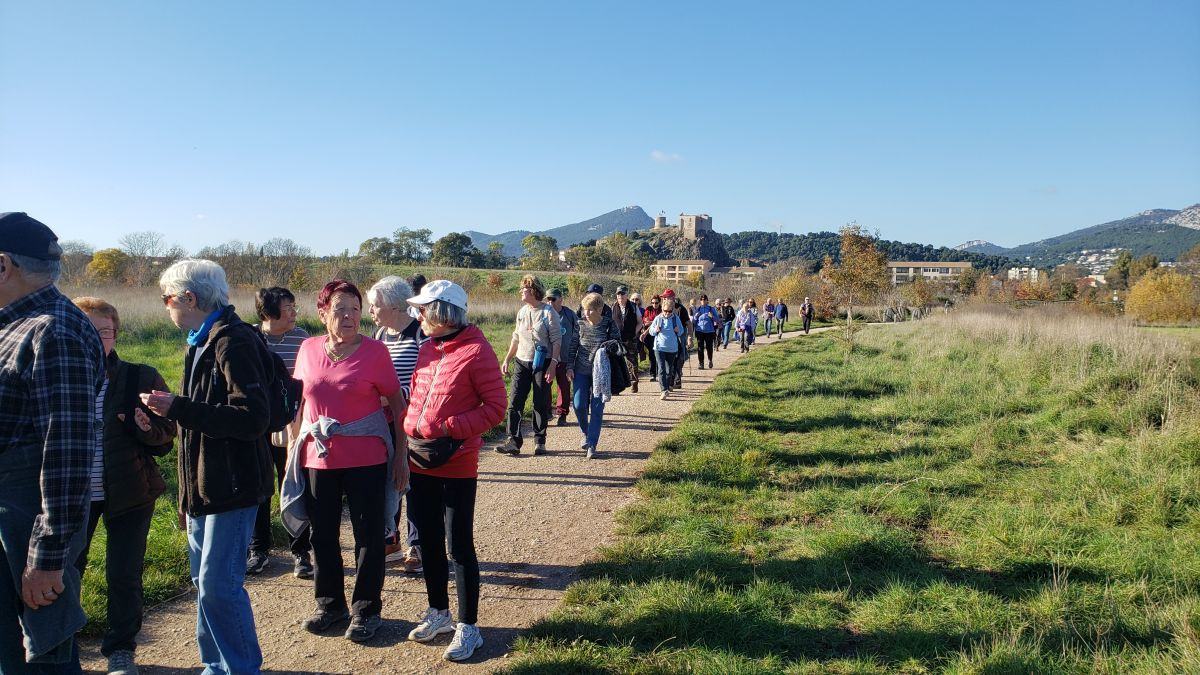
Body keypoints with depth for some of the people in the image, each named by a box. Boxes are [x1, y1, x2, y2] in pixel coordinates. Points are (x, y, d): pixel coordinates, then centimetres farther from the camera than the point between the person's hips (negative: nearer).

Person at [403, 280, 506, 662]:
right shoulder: (427, 349, 8)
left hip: (457, 466, -7)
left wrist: (451, 429, -21)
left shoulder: (476, 351, -13)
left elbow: (495, 407, -14)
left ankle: (468, 627, 15)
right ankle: (438, 612, 35)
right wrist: (409, 432, 3)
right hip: (421, 462, 7)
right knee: (428, 541, 17)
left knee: (459, 545, 1)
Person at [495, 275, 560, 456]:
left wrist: (553, 365, -16)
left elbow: (556, 340, -9)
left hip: (542, 363, -5)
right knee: (515, 402, -4)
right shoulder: (522, 312, 10)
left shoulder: (548, 313, -8)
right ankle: (513, 442, -3)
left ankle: (540, 441, 15)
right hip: (522, 362, 5)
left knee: (541, 404, 3)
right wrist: (507, 360, 13)